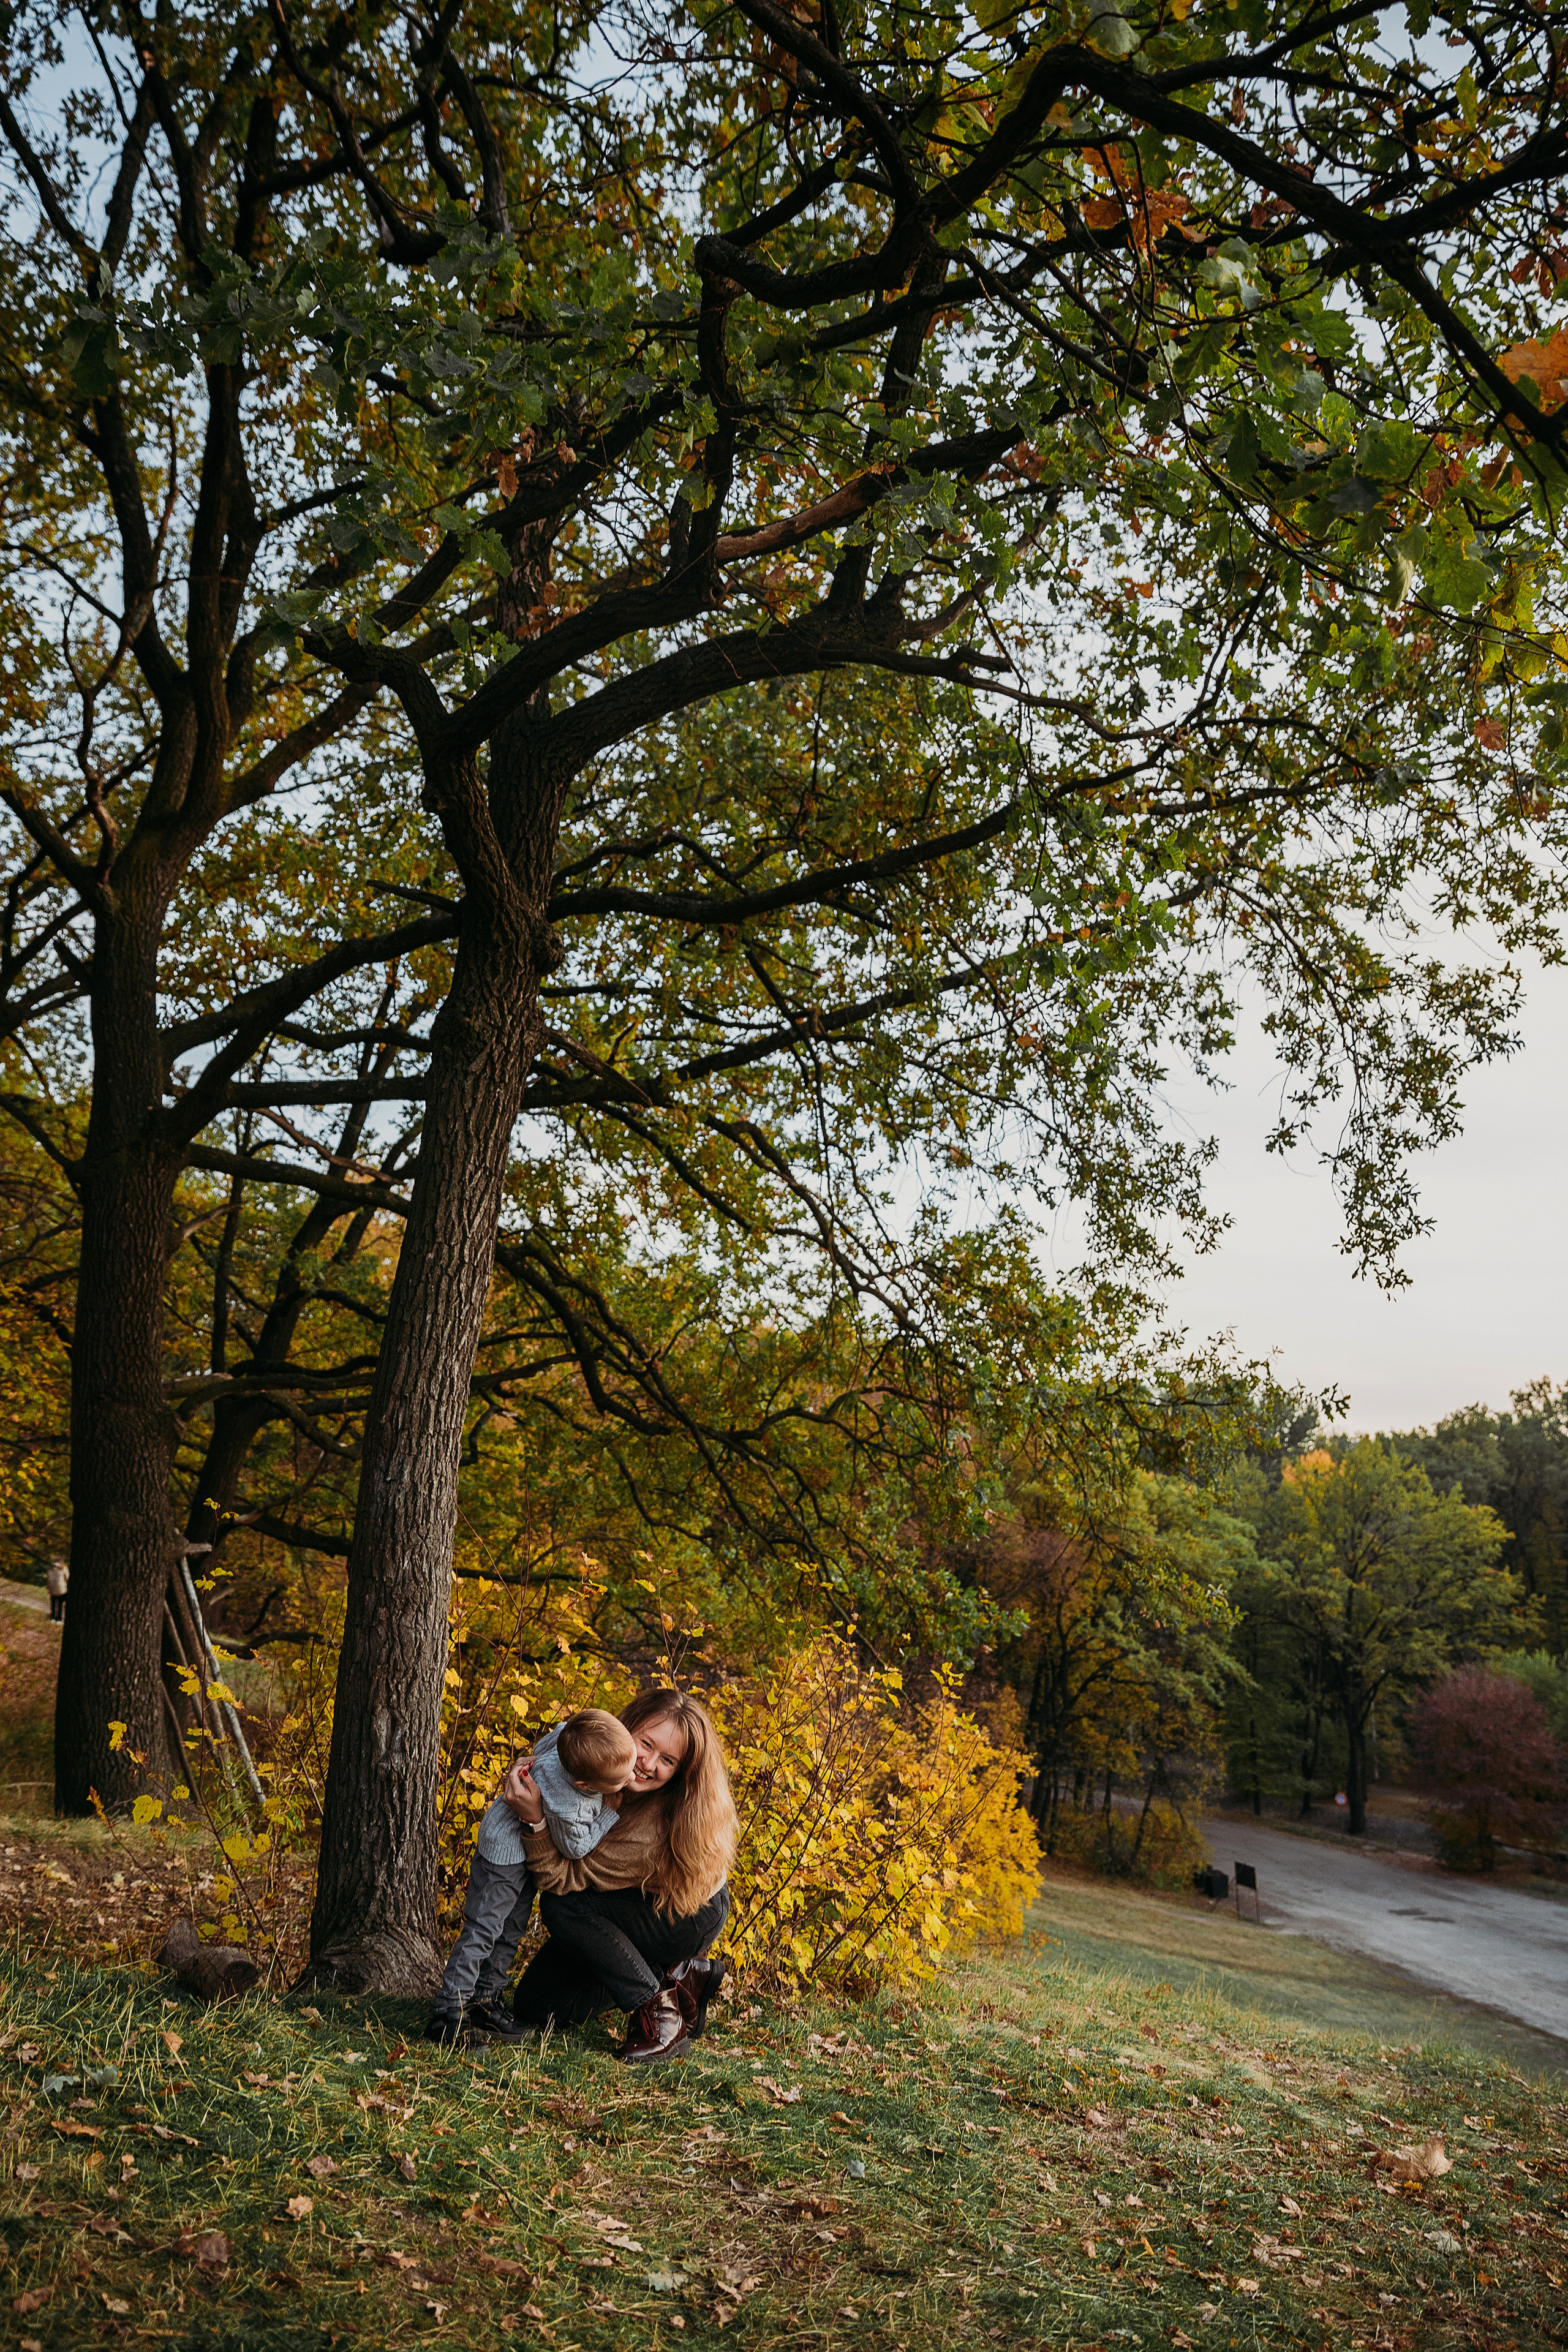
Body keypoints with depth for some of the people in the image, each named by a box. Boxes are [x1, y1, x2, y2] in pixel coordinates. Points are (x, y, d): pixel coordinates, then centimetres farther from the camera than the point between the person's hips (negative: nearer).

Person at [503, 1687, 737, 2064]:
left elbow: (563, 1879, -32)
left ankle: (660, 2013, -16)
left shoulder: (657, 1829, -39)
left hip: (690, 1916, -7)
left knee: (560, 1906, -29)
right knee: (534, 2008, 2)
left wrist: (536, 1820, -45)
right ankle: (674, 1973, 11)